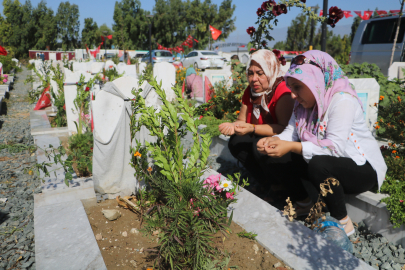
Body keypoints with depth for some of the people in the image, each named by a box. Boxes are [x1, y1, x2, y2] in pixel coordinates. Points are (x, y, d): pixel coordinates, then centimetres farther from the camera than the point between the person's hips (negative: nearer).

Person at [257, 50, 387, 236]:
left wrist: (292, 147, -38)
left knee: (319, 165, -36)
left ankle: (342, 222, -12)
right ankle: (303, 202, 16)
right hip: (326, 163, 7)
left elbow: (335, 147, -33)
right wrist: (274, 140, -25)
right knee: (281, 159, -10)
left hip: (364, 169, -7)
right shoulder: (304, 102, 1)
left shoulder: (342, 100, -23)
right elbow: (291, 132, -3)